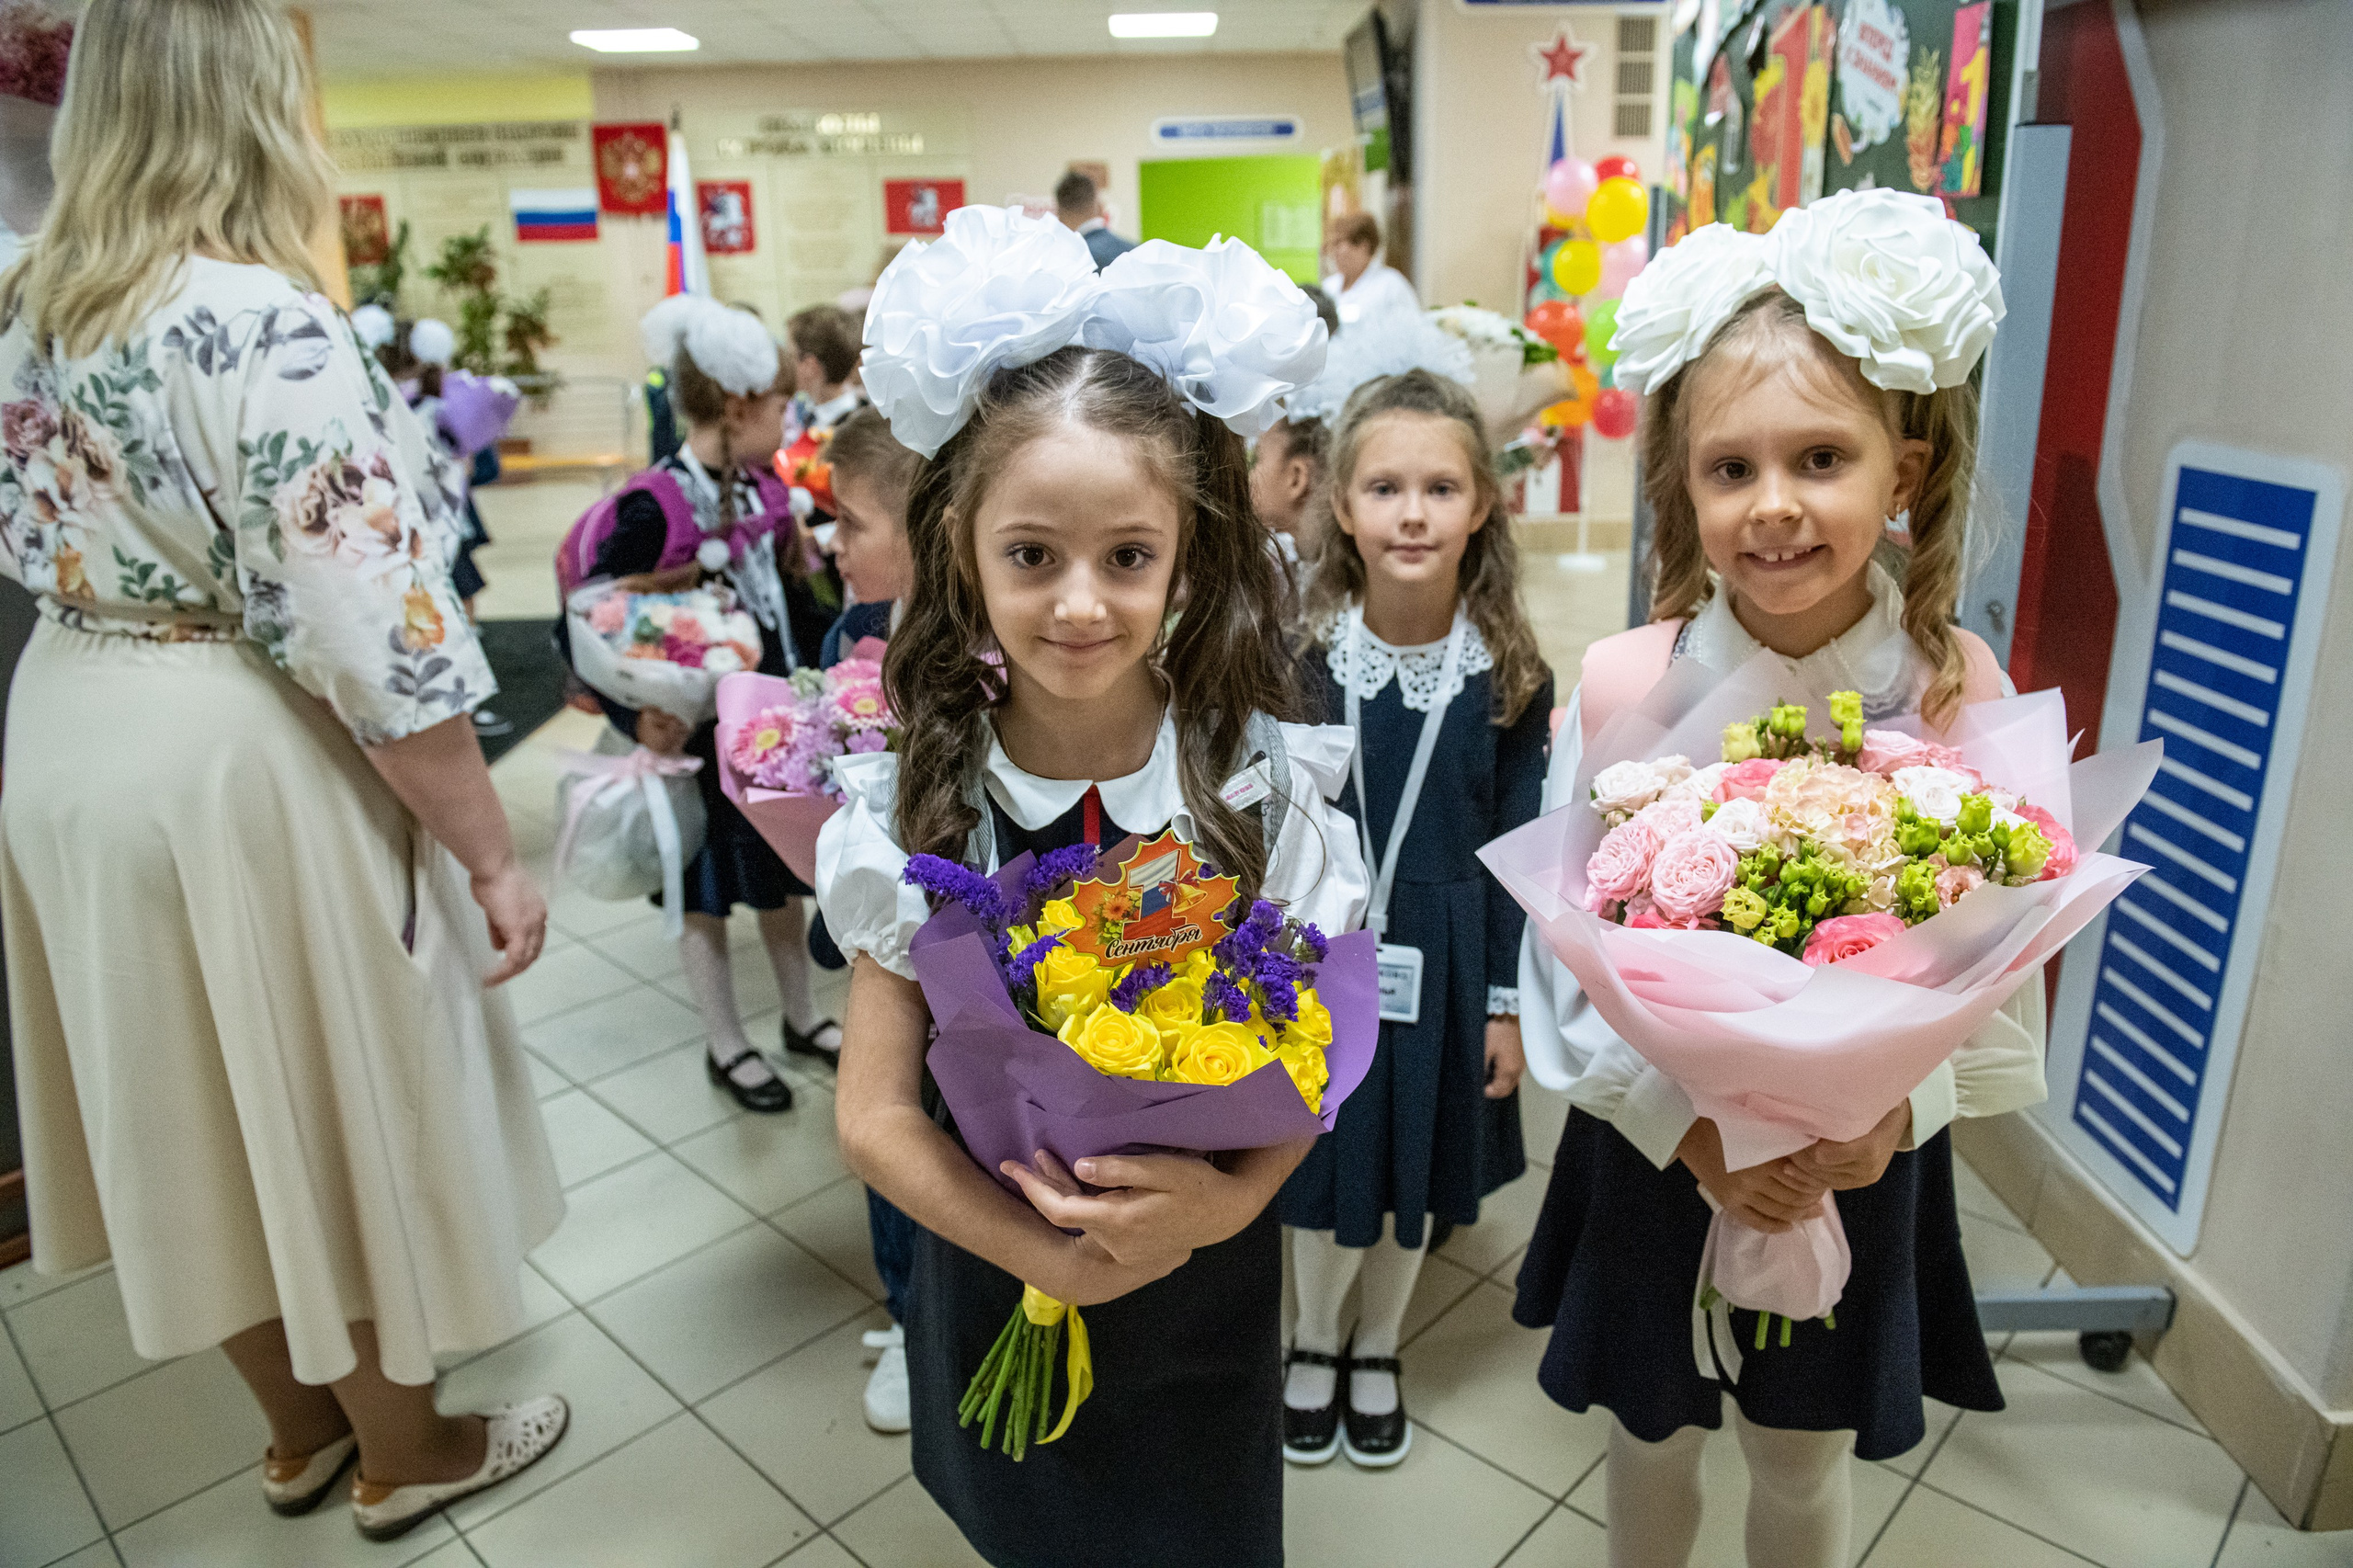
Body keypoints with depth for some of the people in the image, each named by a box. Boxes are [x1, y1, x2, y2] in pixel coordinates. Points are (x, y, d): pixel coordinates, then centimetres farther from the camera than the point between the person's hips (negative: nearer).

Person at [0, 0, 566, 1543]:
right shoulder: (264, 325, -21)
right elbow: (366, 629, -25)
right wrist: (492, 851, -19)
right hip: (240, 767, -8)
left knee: (200, 1107, 20)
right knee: (332, 1102, 10)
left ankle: (301, 1426, 42)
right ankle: (405, 1453, 32)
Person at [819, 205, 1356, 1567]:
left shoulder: (1260, 778, -16)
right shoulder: (923, 800, -15)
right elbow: (877, 1110, -11)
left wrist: (1232, 1197, -25)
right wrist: (1047, 1253, -22)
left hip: (1207, 1293, 0)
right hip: (996, 1290, 1)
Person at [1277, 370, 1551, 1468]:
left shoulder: (1510, 678, -8)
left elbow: (1513, 849, -2)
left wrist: (1506, 1002, 0)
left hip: (1441, 961, 1)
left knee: (1415, 1170, 17)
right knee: (1323, 1161, 13)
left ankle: (1374, 1351, 44)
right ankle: (1312, 1344, 42)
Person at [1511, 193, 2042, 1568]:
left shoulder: (1960, 692, -12)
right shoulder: (1622, 686, -16)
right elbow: (1570, 948, -12)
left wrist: (1897, 1107, -23)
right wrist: (1690, 1125, -21)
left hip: (1863, 1166, 1)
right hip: (1656, 1152, 0)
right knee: (1653, 1444, 22)